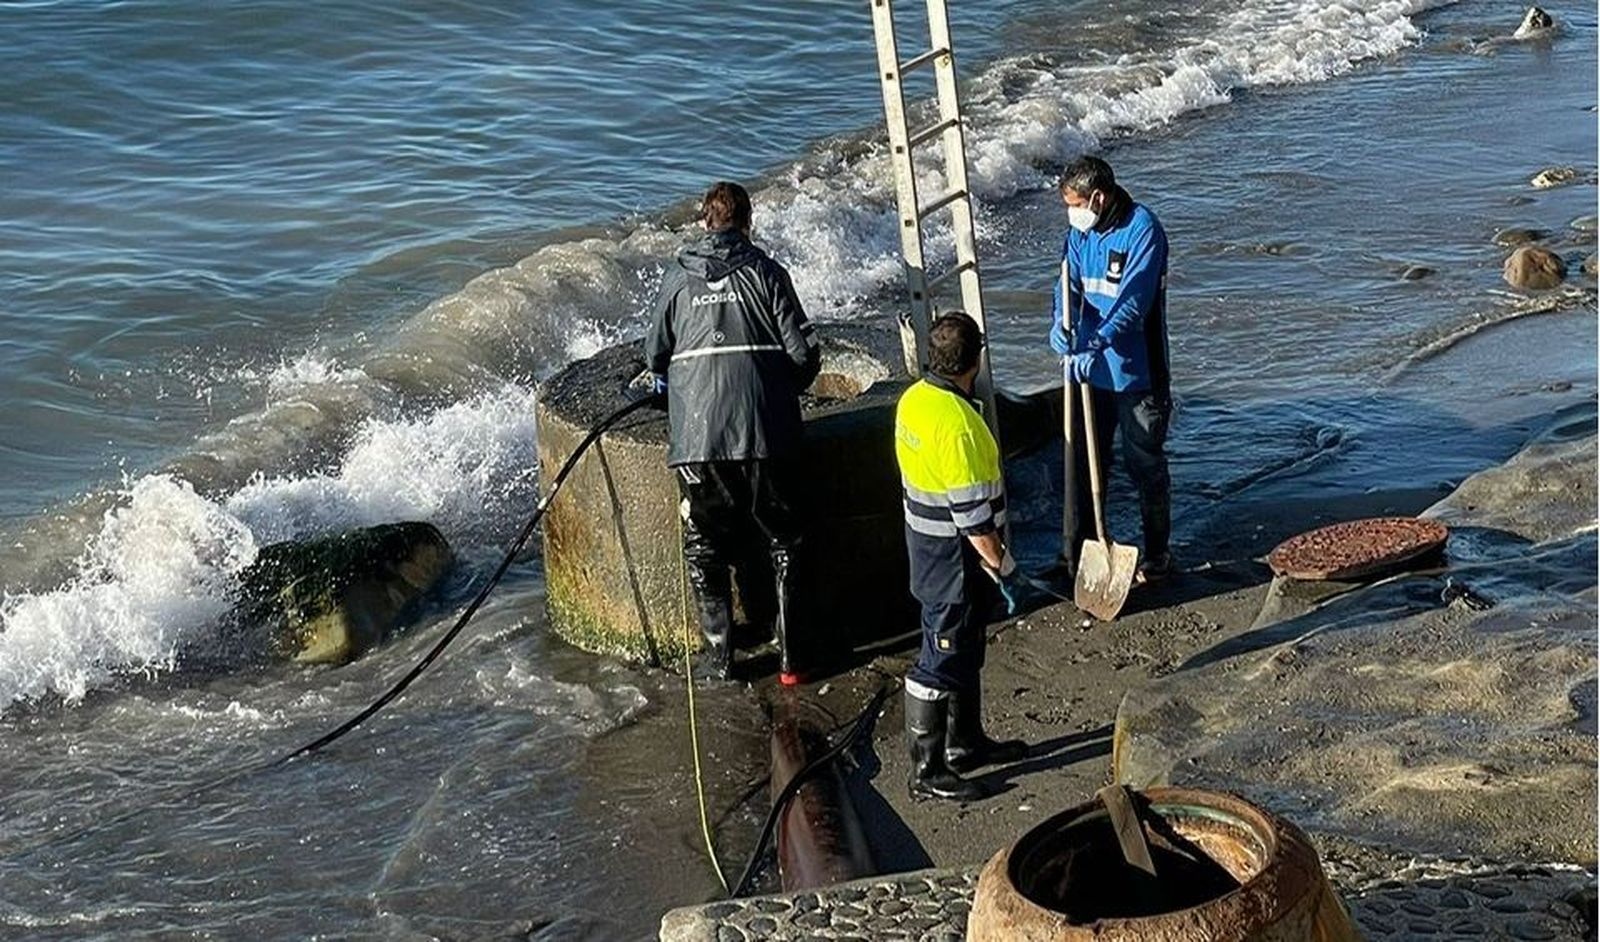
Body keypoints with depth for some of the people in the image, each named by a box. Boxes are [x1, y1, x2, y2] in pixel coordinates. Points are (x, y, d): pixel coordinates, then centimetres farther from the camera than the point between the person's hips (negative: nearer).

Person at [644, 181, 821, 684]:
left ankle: (719, 653, 12)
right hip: (763, 434, 0)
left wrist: (669, 378, 38)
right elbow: (804, 351, -1)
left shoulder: (677, 278, 7)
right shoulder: (765, 272, 3)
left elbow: (656, 354, 15)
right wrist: (788, 389, 19)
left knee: (704, 547, 12)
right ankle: (788, 655, 11)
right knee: (782, 540, 13)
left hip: (695, 437, 0)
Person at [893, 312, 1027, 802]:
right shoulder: (958, 424, -27)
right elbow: (973, 513, -25)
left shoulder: (914, 399, 2)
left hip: (925, 541, 10)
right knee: (943, 660, -1)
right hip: (955, 557, -10)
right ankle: (927, 771, 8)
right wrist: (1000, 563, -12)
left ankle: (966, 742, 36)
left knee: (964, 650, 22)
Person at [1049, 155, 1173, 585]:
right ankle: (1077, 550, 28)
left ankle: (1156, 555, 20)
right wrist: (1061, 323, -21)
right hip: (1089, 368, 7)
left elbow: (1134, 300, -25)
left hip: (1135, 370, -6)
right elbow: (1069, 283, 1)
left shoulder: (1142, 230, -17)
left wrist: (1096, 344, -35)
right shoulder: (1079, 232, 5)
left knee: (1145, 465, 6)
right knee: (1083, 459, 15)